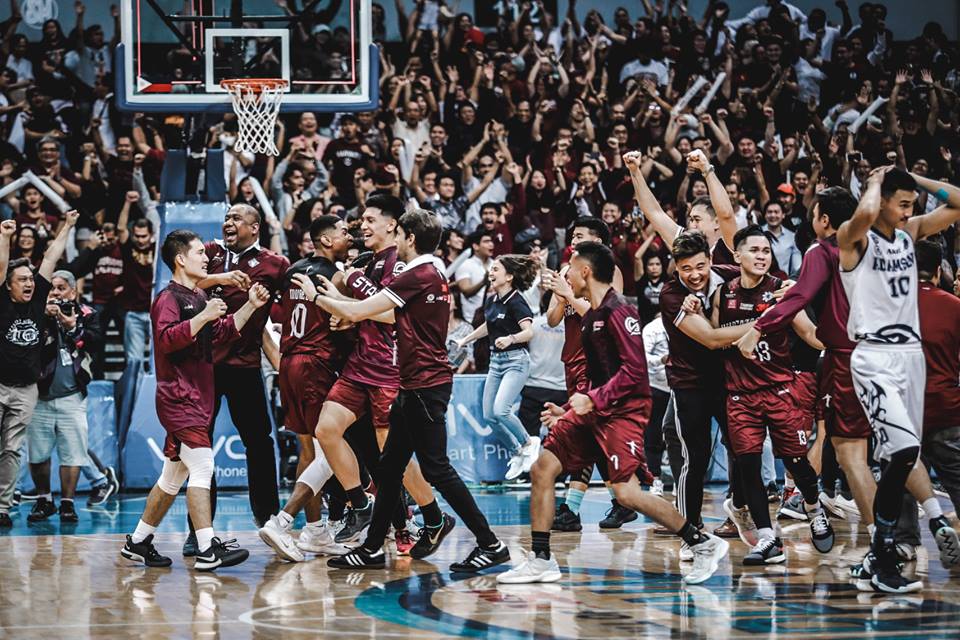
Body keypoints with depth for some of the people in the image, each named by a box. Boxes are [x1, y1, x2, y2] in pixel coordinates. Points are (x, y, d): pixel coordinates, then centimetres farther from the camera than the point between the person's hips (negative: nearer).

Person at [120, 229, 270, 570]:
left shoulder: (199, 297, 19)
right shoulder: (168, 298, -10)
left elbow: (222, 333, 24)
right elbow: (166, 339, -25)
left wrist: (250, 306, 14)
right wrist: (204, 316, -31)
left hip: (197, 397, 10)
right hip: (179, 397, -10)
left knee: (174, 474, 13)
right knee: (202, 465, -16)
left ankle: (137, 543, 20)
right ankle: (207, 549, -20)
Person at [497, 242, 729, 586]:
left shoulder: (618, 311, -13)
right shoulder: (591, 317, 16)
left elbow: (634, 370, -20)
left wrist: (594, 400, -21)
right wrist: (570, 411, 20)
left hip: (623, 411, -10)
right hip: (594, 410, 10)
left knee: (626, 491, -19)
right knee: (542, 469, 4)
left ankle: (704, 544, -8)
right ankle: (540, 560, 11)